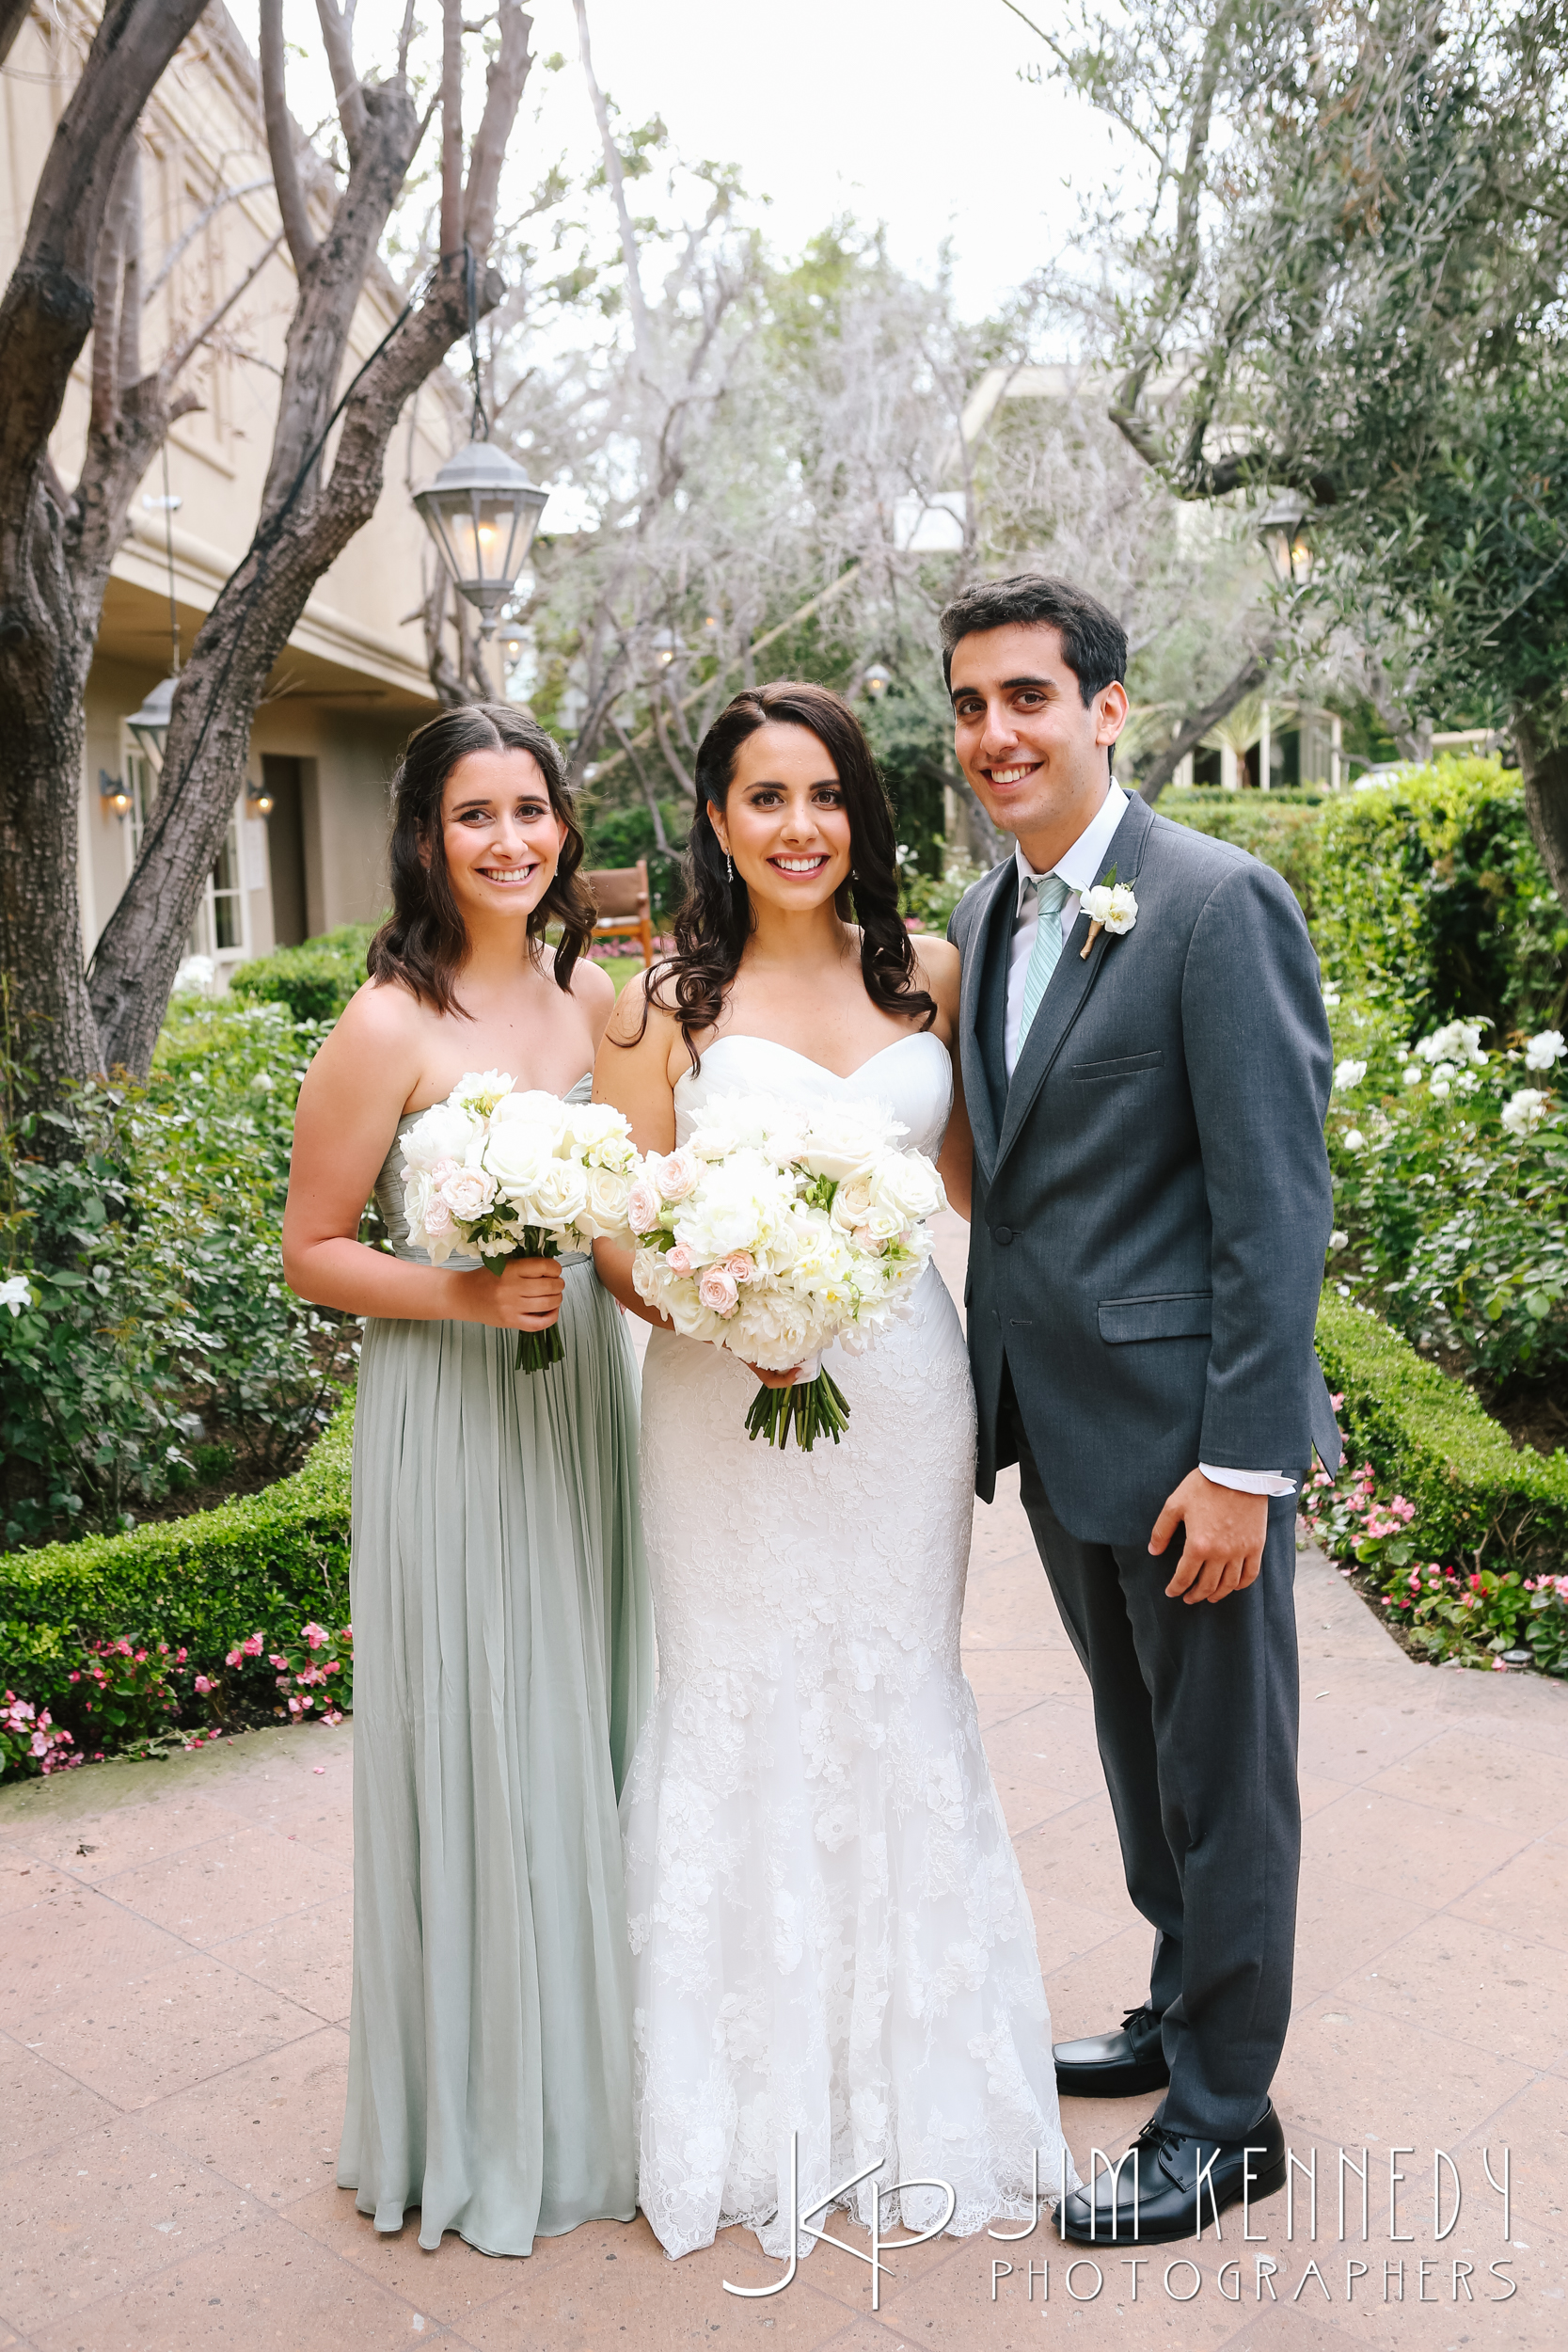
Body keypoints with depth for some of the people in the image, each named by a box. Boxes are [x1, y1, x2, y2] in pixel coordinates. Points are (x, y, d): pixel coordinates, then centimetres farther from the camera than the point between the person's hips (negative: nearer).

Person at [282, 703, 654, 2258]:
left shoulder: (592, 995, 4)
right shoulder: (388, 1029, -13)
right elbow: (310, 1253, -8)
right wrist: (463, 1293, -22)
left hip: (586, 1398, 6)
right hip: (453, 1425, -6)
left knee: (593, 1733, 16)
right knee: (478, 1753, 6)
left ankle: (599, 2071, 38)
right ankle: (482, 2120, 28)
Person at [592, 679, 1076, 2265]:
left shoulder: (927, 977, 4)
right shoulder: (666, 1003, -4)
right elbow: (620, 1239, -6)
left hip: (903, 1392, 3)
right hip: (727, 1405, -2)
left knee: (899, 1703, 14)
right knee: (742, 1712, 7)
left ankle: (915, 2071, 35)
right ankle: (761, 2097, 27)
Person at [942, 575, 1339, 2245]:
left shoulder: (1219, 904, -15)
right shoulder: (981, 923, 9)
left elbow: (1277, 1200, -18)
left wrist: (1243, 1460, -20)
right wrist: (999, 1390, 11)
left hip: (1189, 1436, -7)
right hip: (1062, 1429, 8)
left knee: (1221, 1774, 9)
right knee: (1139, 1749, 23)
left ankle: (1226, 2116, 27)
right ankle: (1181, 2013, 43)